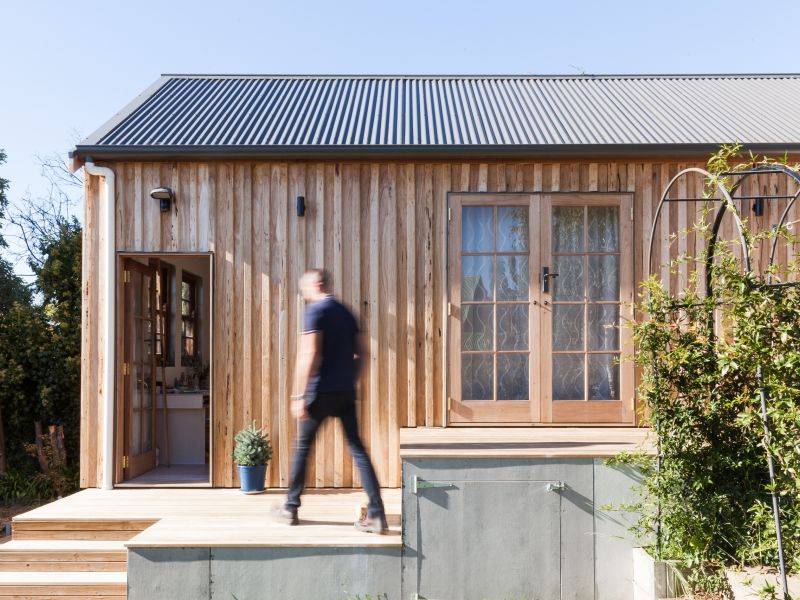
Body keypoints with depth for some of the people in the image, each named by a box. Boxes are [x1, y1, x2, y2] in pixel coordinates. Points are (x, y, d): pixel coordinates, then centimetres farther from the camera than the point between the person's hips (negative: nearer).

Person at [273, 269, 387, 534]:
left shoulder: (315, 311, -8)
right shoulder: (345, 312, 14)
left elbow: (309, 355, -18)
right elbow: (358, 355, 17)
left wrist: (299, 395, -17)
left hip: (321, 392, -6)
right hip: (346, 392, 6)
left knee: (302, 447, 11)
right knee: (357, 449, 3)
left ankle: (291, 508, 23)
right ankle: (376, 514, -3)